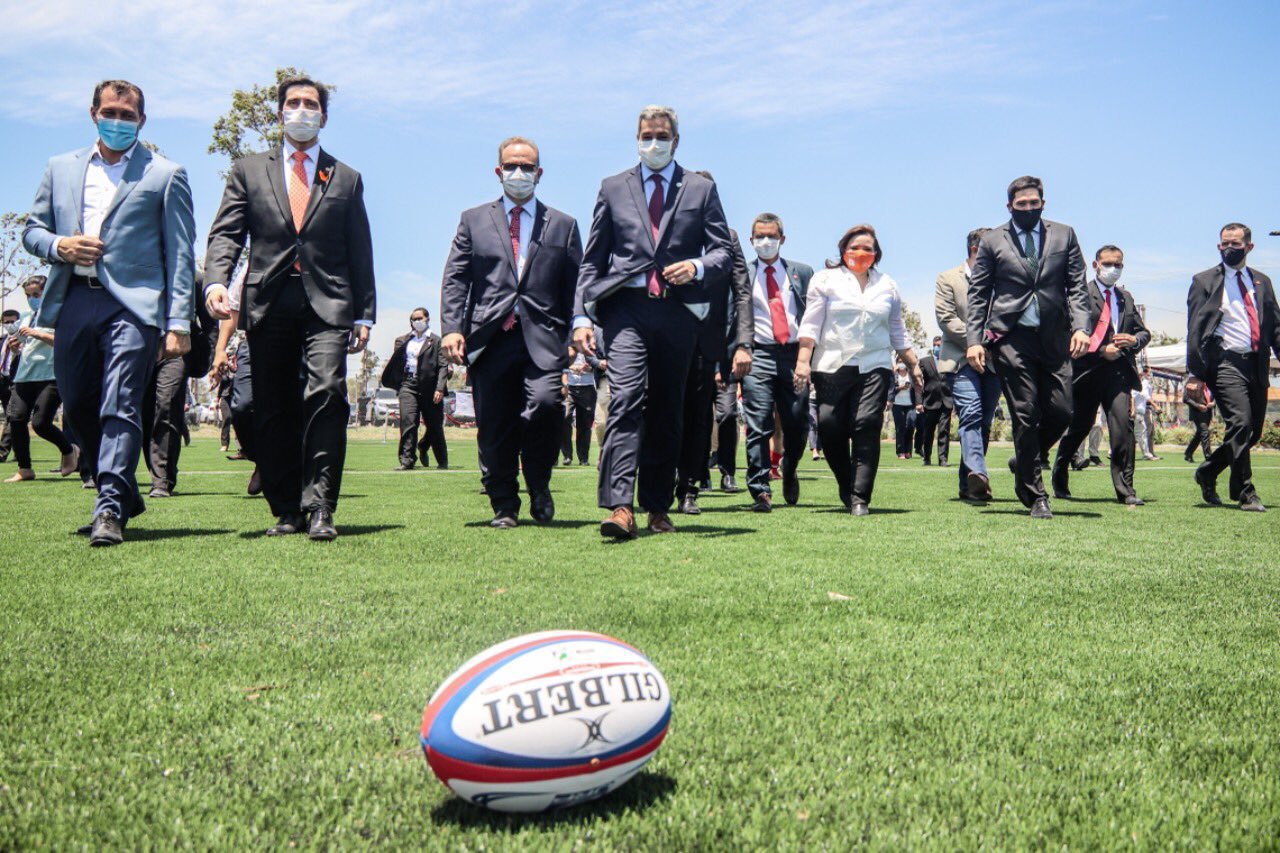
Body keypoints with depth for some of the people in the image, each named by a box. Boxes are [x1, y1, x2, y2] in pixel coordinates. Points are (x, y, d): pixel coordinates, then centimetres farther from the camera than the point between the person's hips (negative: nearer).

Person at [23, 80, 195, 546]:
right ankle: (124, 494, 25)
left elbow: (181, 254, 2)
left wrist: (178, 324, -7)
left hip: (132, 303, -5)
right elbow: (32, 228, 21)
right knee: (78, 408, 9)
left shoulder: (166, 175, 7)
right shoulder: (60, 168, 19)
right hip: (73, 301, 5)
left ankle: (110, 510, -12)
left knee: (120, 406, -13)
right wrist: (57, 246, -4)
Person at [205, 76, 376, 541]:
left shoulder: (346, 179, 18)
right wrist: (215, 281, -12)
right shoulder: (249, 170, 17)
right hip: (267, 305, 1)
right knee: (272, 412, 2)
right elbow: (226, 234, 7)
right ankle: (286, 511, 11)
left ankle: (319, 507, -16)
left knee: (326, 393, -19)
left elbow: (360, 253, 16)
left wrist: (364, 314, 9)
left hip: (327, 304, -1)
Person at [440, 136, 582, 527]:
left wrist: (576, 336, 1)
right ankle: (503, 505, 16)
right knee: (494, 427, 1)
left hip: (542, 338, -1)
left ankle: (539, 487, 2)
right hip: (490, 337, 1)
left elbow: (575, 286, 12)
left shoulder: (563, 225, 16)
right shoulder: (474, 220, 17)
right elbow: (455, 279, 9)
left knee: (545, 403, -22)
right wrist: (451, 328, -5)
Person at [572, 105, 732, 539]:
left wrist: (698, 267, -13)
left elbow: (724, 250, 10)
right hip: (626, 307, -1)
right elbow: (592, 259, 11)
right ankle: (619, 507, -24)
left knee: (667, 411, 6)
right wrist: (581, 315, 1)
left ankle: (657, 508, 15)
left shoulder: (701, 189, 14)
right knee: (626, 400, -18)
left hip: (678, 310, 1)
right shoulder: (613, 188, 15)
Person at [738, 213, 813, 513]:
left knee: (796, 425, 6)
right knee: (758, 425, -8)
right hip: (758, 354, -2)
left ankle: (789, 473, 34)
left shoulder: (802, 272, 13)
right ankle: (760, 491, -4)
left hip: (795, 354, 2)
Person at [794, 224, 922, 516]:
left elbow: (897, 331, 25)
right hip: (832, 367, -1)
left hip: (874, 366, 1)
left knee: (867, 426, -13)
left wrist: (913, 364, 22)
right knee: (831, 428, -7)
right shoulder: (826, 280, 9)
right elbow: (811, 324, 2)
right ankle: (847, 487, 15)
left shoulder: (887, 286, 19)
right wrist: (803, 361, -8)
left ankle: (860, 497, -11)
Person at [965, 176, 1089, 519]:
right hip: (1011, 337, -2)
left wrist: (1080, 327, -7)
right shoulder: (992, 241, 8)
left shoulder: (1064, 236, 13)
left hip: (1053, 338, 2)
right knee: (1025, 414, -4)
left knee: (1061, 411, -4)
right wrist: (974, 339, -4)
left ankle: (1024, 464, 25)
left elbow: (1077, 286, 8)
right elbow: (977, 295, 7)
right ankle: (1035, 496, 6)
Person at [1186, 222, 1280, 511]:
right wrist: (1195, 374, -10)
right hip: (1226, 363, -5)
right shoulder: (1205, 281, 4)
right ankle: (1245, 494, -9)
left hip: (1257, 365, 5)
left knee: (1253, 431, 7)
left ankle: (1207, 472, 28)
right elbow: (1194, 330, -2)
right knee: (1240, 423, -18)